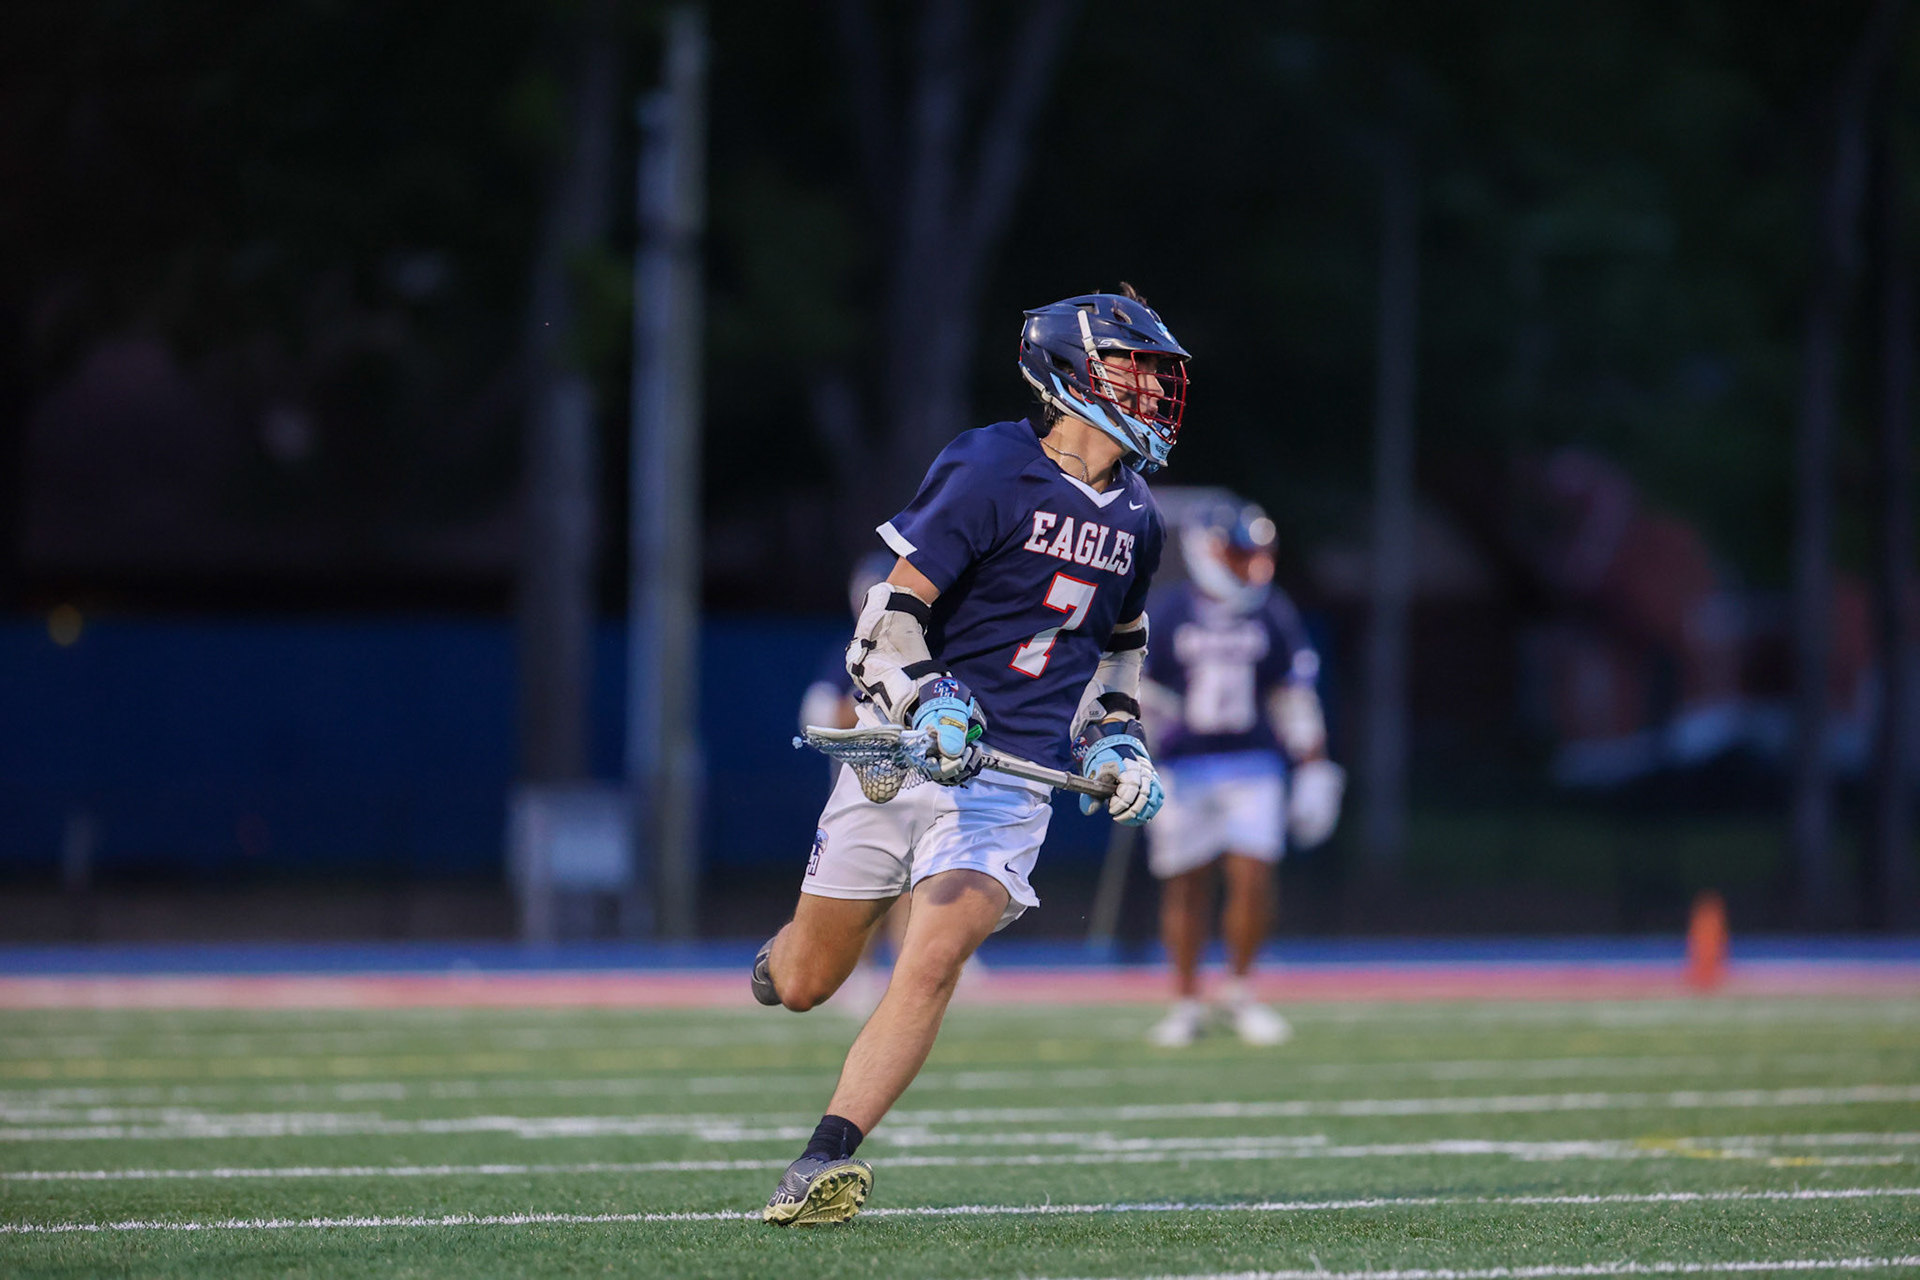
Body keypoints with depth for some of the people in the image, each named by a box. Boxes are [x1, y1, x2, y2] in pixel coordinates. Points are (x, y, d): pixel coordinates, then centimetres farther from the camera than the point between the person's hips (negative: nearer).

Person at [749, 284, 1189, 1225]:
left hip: (1012, 780, 3)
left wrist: (1116, 735, 14)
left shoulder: (1136, 518, 11)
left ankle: (825, 1164, -19)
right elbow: (893, 612, -12)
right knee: (804, 987, 6)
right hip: (907, 753, -3)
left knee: (929, 968, -19)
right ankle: (785, 949, 43)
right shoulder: (991, 470, -10)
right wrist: (924, 704, -27)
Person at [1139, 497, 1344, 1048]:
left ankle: (1238, 990, 11)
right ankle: (1187, 1000, 17)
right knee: (1186, 885, 4)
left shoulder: (1272, 615, 4)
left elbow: (1296, 698, 10)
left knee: (1253, 878, -9)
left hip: (1253, 763, 1)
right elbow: (1138, 699, 0)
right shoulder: (1166, 616, -4)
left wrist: (1313, 771, 8)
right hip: (1184, 768, -1)